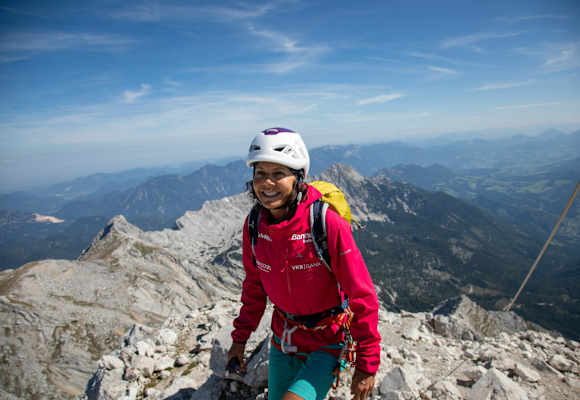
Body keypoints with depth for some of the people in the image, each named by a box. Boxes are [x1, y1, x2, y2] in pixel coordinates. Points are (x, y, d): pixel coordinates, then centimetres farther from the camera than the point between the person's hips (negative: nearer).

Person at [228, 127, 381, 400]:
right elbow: (254, 286, 4)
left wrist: (367, 365, -15)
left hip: (327, 340, -5)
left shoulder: (328, 224, -28)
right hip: (284, 337, 5)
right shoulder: (254, 224, -11)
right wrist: (240, 337, 7)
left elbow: (363, 296, -20)